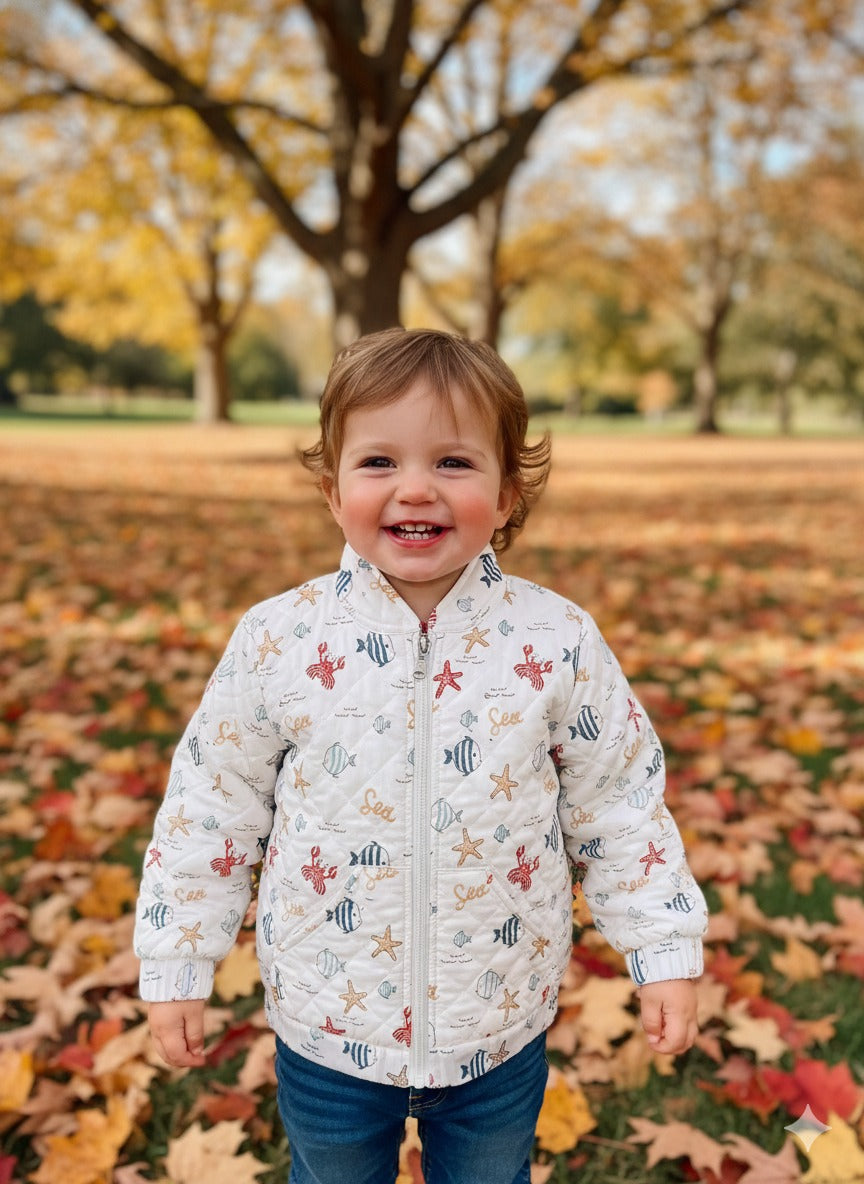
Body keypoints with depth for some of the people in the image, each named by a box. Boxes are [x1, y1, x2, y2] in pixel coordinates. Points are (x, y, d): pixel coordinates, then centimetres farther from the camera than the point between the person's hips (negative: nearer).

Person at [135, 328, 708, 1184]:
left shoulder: (559, 643, -14)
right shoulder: (278, 641, -15)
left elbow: (620, 804, -3)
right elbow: (211, 804, -5)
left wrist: (666, 952, -1)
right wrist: (175, 968, 0)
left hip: (501, 1028, 1)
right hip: (325, 1026, 0)